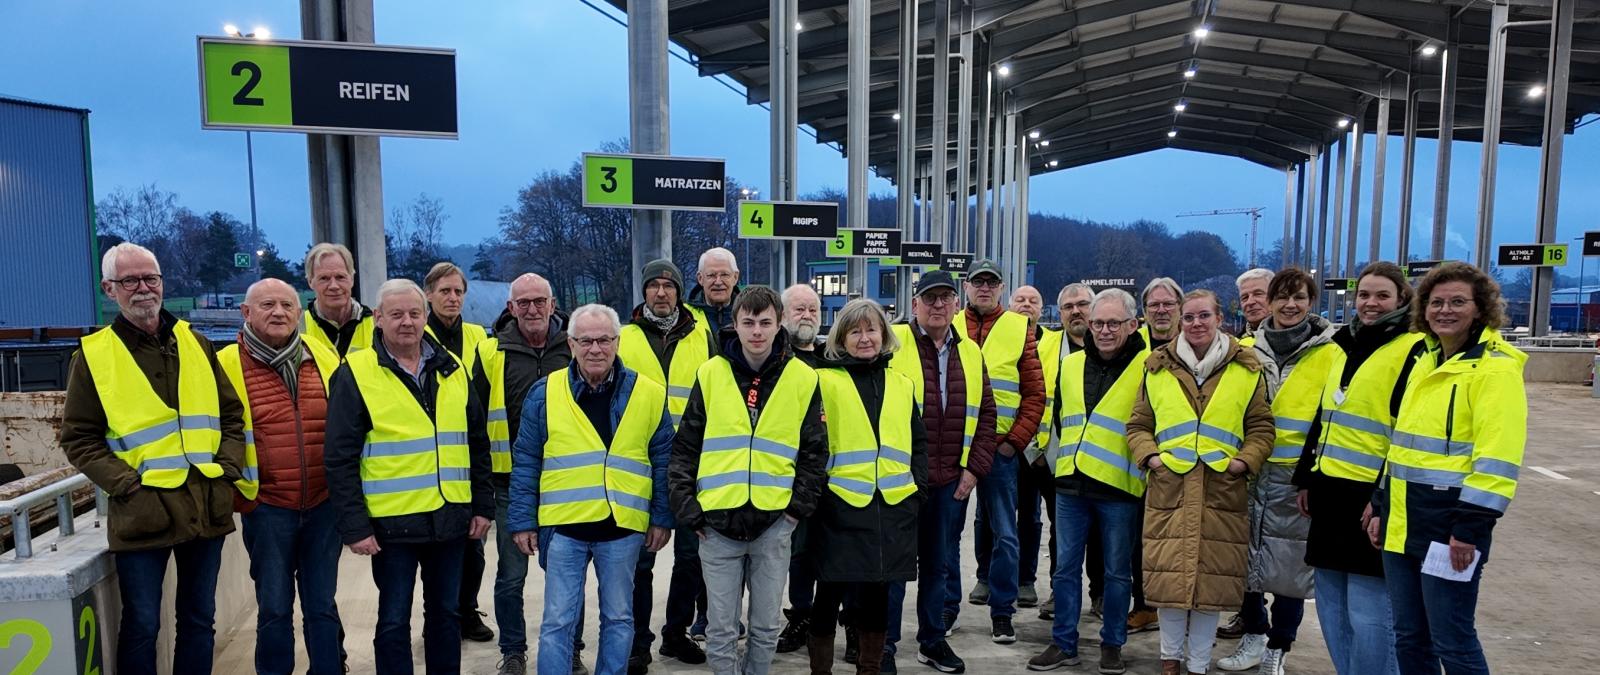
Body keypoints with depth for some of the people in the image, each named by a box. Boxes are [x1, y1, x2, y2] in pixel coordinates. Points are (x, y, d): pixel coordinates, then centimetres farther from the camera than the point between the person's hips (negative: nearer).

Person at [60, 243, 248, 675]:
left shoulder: (196, 344, 10)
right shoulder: (93, 355, 0)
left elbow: (231, 414, 12)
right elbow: (79, 439, 0)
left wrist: (228, 469, -2)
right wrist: (127, 484, -12)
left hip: (207, 507, 3)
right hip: (143, 512, -3)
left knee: (199, 619, 14)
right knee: (142, 625, 6)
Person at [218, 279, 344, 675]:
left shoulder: (324, 358, 6)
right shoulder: (228, 364, -3)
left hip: (324, 503, 2)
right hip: (266, 507, -2)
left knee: (322, 605, 12)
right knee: (274, 608, 9)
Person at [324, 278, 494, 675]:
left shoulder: (452, 371, 7)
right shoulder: (356, 374, -6)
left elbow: (477, 444, 11)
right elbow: (339, 458, -8)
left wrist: (483, 505, 7)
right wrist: (354, 525, -12)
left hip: (451, 519, 4)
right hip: (392, 522, -4)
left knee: (445, 612, 16)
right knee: (394, 619, 8)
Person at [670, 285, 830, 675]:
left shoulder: (803, 379, -1)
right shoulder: (710, 374, 0)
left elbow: (815, 452, 5)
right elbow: (685, 449, 2)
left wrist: (799, 505, -4)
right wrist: (687, 510, -4)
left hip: (774, 523, 0)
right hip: (717, 524, 0)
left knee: (766, 627, 12)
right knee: (720, 630, 7)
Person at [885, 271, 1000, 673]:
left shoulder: (970, 354, 10)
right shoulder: (892, 343, -6)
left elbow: (985, 414, 12)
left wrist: (975, 468, 4)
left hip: (952, 481, 5)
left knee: (938, 565, 15)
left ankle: (933, 640, 31)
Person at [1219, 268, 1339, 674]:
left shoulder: (1331, 353, -2)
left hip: (1298, 476, -3)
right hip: (1249, 472, 3)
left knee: (1289, 565, 6)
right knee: (1245, 558, 10)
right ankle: (1254, 636, 28)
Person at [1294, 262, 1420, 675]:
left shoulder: (1413, 351, -7)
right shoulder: (1344, 347, 15)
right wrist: (1306, 478, 16)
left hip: (1372, 494, -8)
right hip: (1331, 490, 8)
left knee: (1368, 612, -3)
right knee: (1331, 605, 15)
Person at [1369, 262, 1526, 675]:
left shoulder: (1496, 368, -10)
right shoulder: (1426, 361, 14)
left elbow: (1496, 458, -17)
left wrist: (1471, 527, -20)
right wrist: (1382, 508, 16)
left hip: (1449, 526, -8)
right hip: (1402, 524, 8)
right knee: (1408, 638, 14)